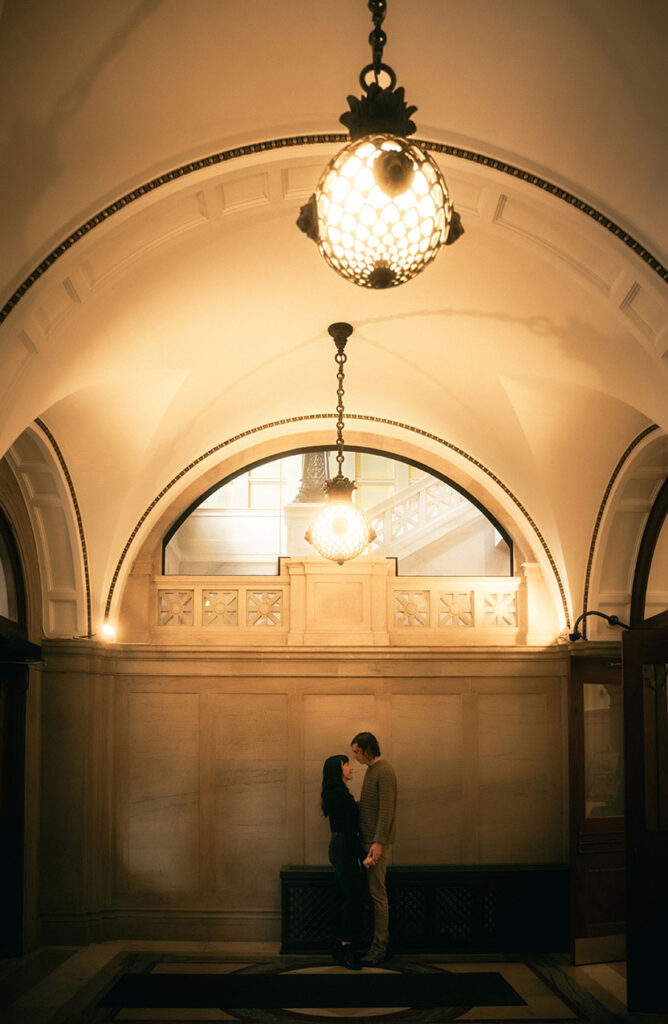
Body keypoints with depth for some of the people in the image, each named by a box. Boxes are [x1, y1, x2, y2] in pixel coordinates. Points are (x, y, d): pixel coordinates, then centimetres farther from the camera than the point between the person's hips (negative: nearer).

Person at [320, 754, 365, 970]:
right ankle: (346, 948, -6)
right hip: (345, 849, -10)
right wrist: (355, 857, -17)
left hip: (338, 847, 10)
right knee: (352, 898, -8)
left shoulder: (334, 793, 15)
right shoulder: (340, 794, -16)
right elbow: (348, 828, -19)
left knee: (344, 897, 13)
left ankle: (342, 945, 19)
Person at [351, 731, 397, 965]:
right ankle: (379, 942, 13)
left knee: (377, 892, -7)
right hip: (368, 840, 9)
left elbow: (386, 810, -19)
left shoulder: (384, 771, -13)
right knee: (373, 891, 9)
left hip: (378, 841, -9)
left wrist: (378, 842, -24)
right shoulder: (370, 770, 17)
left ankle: (379, 947, -3)